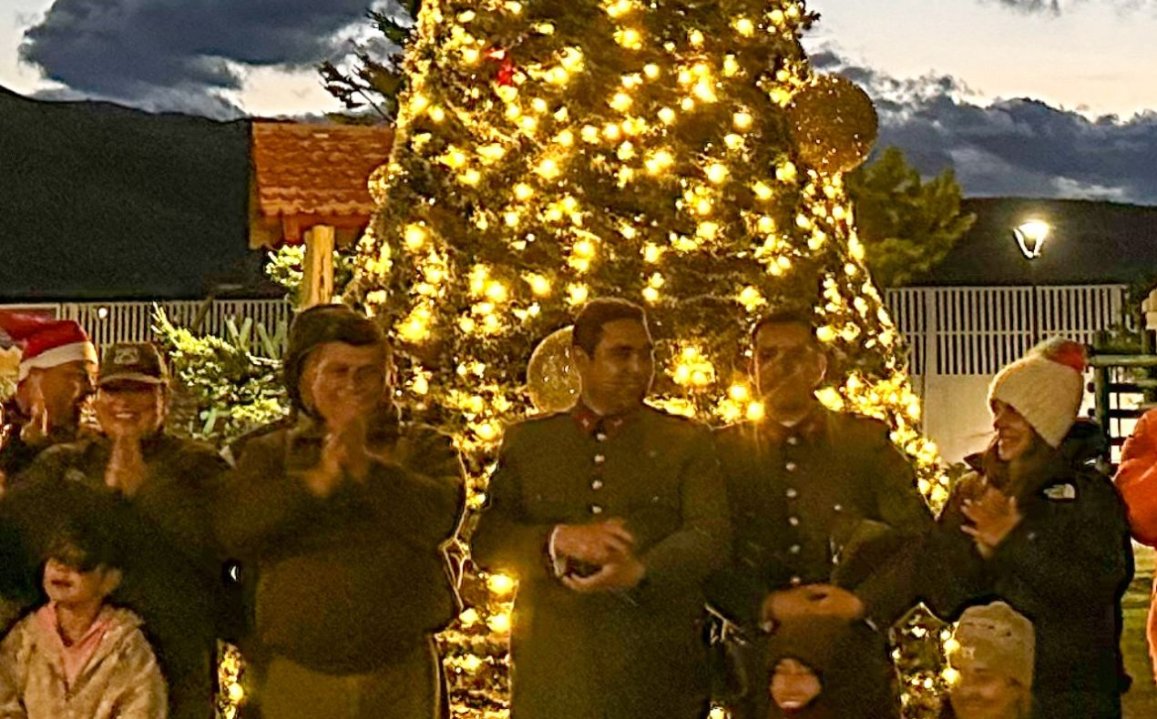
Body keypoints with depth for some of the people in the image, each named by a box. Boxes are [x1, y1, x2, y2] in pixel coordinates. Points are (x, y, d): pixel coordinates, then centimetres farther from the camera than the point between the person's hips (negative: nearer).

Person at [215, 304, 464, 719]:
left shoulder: (423, 449, 10)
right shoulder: (270, 453, 12)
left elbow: (441, 517, -10)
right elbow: (233, 527, -6)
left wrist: (364, 465, -22)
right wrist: (318, 479, -17)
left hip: (399, 676, 0)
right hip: (295, 680, 0)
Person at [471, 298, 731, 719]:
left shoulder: (686, 442, 8)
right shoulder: (526, 442, 12)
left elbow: (711, 537, -4)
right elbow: (487, 543, 5)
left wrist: (639, 571, -23)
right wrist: (559, 541, -15)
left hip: (657, 679, -1)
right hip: (551, 675, 1)